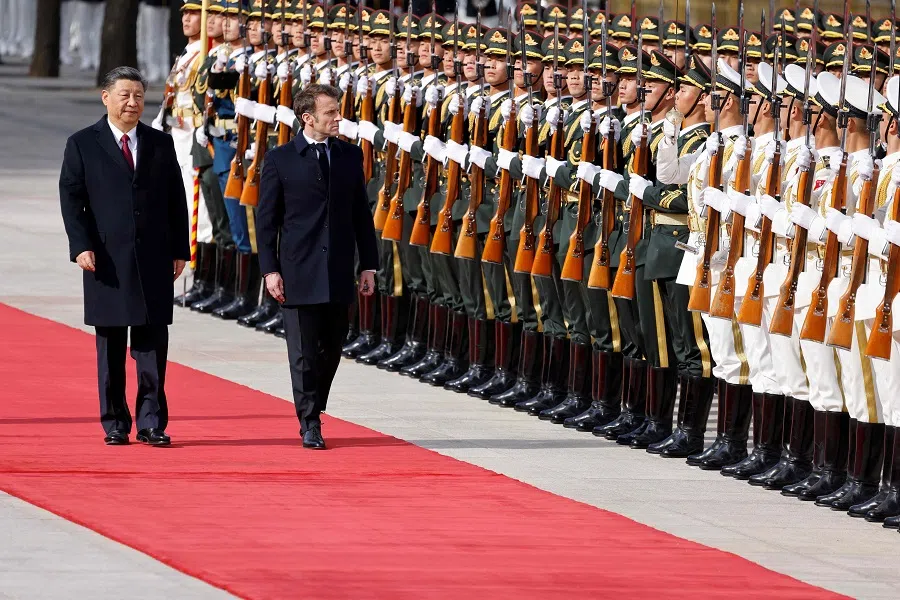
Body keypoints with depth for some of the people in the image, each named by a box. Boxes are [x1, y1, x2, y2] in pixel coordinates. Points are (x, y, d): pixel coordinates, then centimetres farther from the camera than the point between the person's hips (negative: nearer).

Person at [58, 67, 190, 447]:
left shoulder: (161, 145, 11)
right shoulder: (82, 145, 4)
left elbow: (176, 199, 12)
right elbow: (71, 198, 0)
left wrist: (179, 250, 5)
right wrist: (82, 246, -12)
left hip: (154, 260, 1)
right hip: (107, 262, -1)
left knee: (153, 345, -2)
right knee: (110, 347, 4)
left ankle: (151, 424, 2)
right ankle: (115, 425, 10)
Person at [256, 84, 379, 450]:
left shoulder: (350, 156, 9)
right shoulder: (280, 160, -2)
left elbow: (361, 213, 12)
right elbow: (266, 218, -1)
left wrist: (368, 265, 7)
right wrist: (270, 269, -7)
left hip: (339, 274, 4)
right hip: (299, 274, -4)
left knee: (331, 350, 9)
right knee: (304, 353, -3)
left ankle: (313, 413, 26)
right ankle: (310, 424, 1)